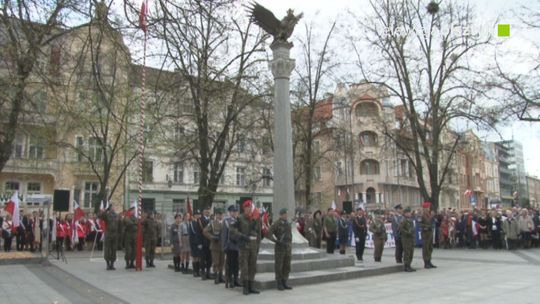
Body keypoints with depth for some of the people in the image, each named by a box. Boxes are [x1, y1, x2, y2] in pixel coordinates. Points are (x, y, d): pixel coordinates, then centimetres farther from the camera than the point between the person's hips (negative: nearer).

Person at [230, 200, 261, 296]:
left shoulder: (256, 219, 8)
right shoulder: (240, 219, -4)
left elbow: (258, 233, 13)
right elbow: (232, 230, -10)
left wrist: (258, 245, 10)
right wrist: (242, 236, -18)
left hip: (254, 245, 4)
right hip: (244, 245, -4)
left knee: (253, 266, 9)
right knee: (244, 267, -2)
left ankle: (251, 286, 19)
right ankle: (245, 287, 7)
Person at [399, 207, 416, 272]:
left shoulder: (410, 219, 16)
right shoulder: (403, 220, -12)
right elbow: (399, 228, -21)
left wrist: (412, 231, 11)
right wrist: (407, 232, -20)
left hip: (411, 237, 9)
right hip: (406, 238, -9)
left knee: (411, 252, 11)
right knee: (407, 253, -7)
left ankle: (409, 266, 19)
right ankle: (406, 267, -2)